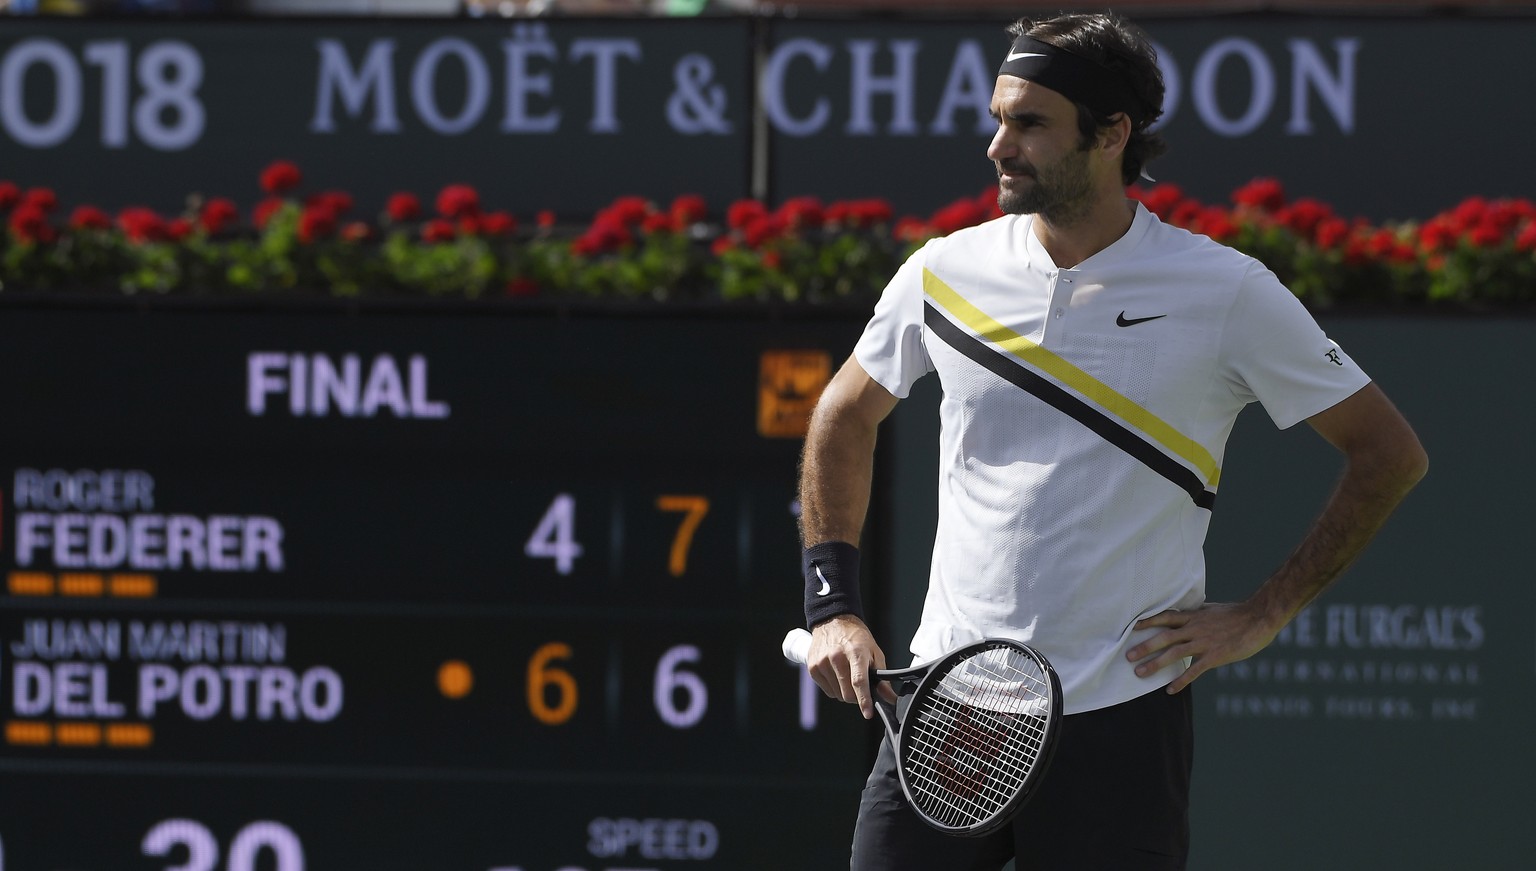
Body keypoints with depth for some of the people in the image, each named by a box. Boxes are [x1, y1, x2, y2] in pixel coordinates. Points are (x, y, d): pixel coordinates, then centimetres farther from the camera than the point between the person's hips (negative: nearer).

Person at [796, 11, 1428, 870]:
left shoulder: (1226, 293, -6)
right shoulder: (948, 271, 3)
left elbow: (1389, 453, 2)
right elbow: (846, 417, 21)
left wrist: (1263, 615, -3)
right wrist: (834, 604, 11)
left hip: (1119, 723, -3)